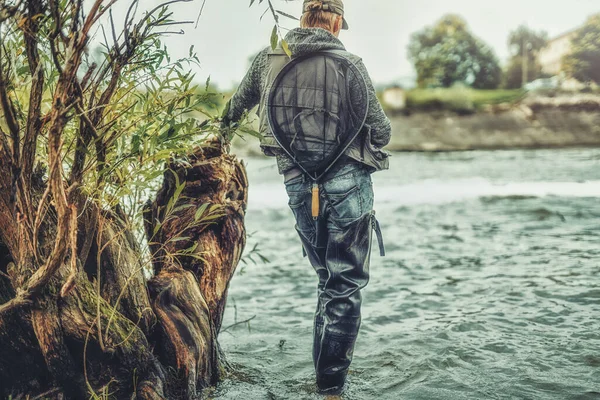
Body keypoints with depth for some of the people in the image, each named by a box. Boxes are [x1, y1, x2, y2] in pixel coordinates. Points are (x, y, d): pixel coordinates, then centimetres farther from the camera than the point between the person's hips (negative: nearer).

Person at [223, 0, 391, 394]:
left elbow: (237, 107, 23)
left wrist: (226, 122, 46)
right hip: (347, 181, -4)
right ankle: (330, 384, 5)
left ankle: (326, 372, 30)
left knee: (328, 279, 22)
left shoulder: (268, 59, 6)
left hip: (298, 185, 4)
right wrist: (367, 143, 20)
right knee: (345, 285, 4)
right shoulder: (349, 63, -5)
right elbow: (381, 130, -4)